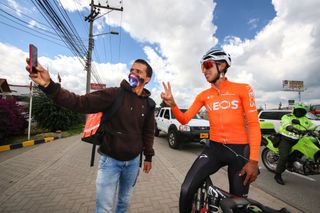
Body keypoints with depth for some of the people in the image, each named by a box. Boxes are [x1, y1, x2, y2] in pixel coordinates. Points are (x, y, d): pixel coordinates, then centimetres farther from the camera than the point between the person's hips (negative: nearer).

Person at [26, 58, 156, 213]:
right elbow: (80, 102, -21)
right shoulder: (113, 94, -13)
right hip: (110, 160, -3)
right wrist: (49, 85, -34)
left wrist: (148, 157, 10)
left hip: (133, 161, 3)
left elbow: (149, 132, 6)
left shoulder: (149, 104, -3)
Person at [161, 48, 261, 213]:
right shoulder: (204, 95, 4)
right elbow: (184, 119, 2)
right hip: (214, 149, 2)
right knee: (186, 190, -12)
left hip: (239, 150, -1)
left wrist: (253, 160, -12)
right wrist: (172, 104, -17)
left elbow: (253, 124, -6)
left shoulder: (242, 89, -4)